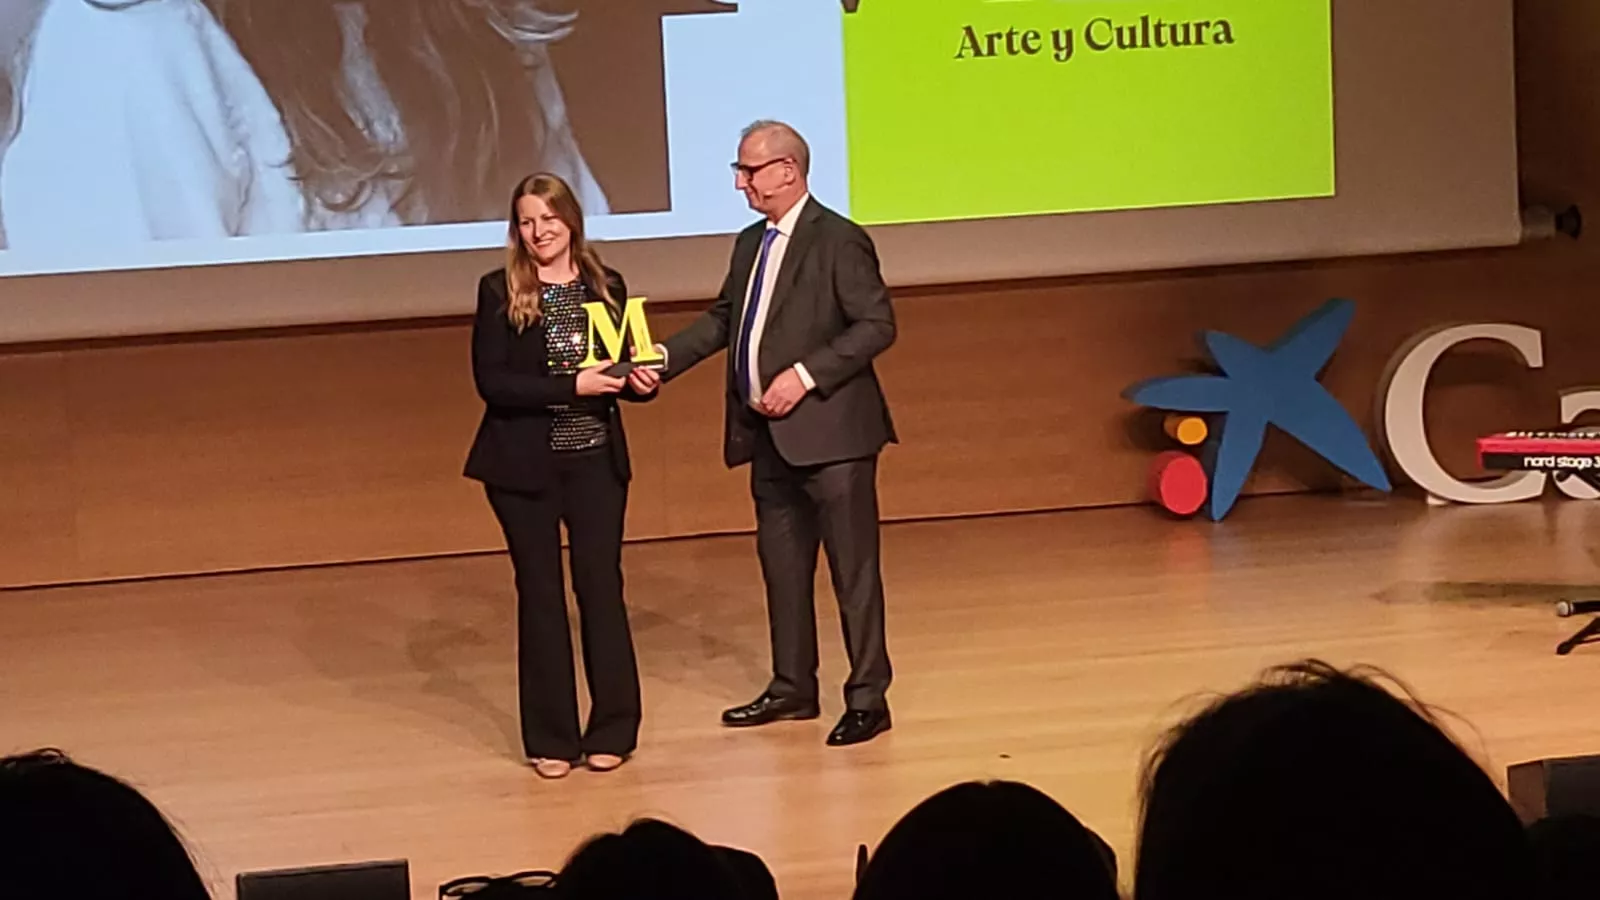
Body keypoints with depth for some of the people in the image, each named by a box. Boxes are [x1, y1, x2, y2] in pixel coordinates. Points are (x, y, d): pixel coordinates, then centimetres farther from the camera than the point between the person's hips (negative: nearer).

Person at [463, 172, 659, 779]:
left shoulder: (607, 287, 5)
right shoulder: (499, 291, -4)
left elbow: (626, 368, 13)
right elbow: (490, 380, -12)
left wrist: (642, 382, -11)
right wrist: (571, 386, -20)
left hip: (597, 461, 2)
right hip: (524, 464, -2)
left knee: (601, 587, 2)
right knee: (540, 594, 4)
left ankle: (611, 730, 12)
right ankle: (551, 738, 12)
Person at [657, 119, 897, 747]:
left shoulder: (838, 241, -11)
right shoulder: (750, 244, 13)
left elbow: (877, 324, -14)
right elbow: (722, 319, 18)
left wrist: (807, 375, -20)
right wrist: (663, 357, 3)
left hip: (829, 431, -8)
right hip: (768, 436, 8)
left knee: (853, 570, -2)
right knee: (781, 566, 15)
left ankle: (868, 699, 4)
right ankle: (792, 689, 26)